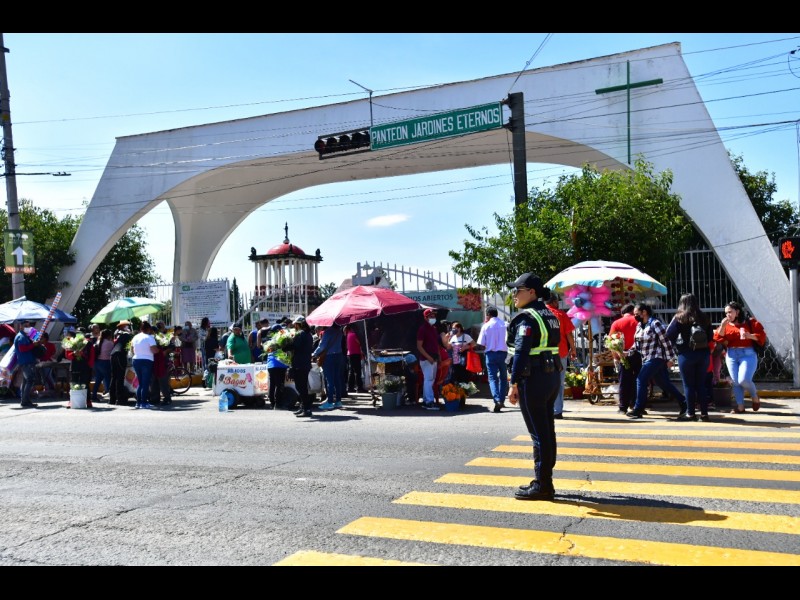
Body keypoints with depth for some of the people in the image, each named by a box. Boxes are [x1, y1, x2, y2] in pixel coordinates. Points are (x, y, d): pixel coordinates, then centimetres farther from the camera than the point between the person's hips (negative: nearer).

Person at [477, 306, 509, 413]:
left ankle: (497, 400, -19)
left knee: (492, 378, -1)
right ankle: (502, 401, 17)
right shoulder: (505, 325, 1)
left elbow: (481, 344, -3)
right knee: (503, 378, 16)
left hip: (491, 354, -2)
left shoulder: (486, 326, -4)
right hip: (503, 353, 2)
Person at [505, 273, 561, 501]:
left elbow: (521, 353, -20)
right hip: (552, 377, 10)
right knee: (547, 430, 14)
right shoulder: (549, 315, 14)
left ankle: (542, 485, 3)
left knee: (538, 433, -4)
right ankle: (544, 480, 23)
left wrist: (514, 383, -18)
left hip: (533, 380, -10)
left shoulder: (527, 318, -14)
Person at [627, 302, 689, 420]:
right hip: (647, 359, 9)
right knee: (665, 384, 11)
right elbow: (637, 343, 18)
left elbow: (666, 341, -15)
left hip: (656, 358, -9)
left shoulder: (655, 324, -15)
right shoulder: (639, 325, 11)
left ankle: (638, 410, -5)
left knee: (641, 380, -12)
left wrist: (669, 359, -15)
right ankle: (685, 405, 18)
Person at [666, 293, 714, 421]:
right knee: (701, 384, 11)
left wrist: (677, 343, 7)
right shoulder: (704, 317, 6)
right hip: (703, 353, 4)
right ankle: (704, 413, 11)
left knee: (689, 385, 4)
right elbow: (710, 336, 13)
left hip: (686, 354, -4)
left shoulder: (679, 318, -7)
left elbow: (669, 335, -10)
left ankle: (691, 413, 4)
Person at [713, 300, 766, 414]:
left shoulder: (750, 322, 1)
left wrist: (749, 336, -18)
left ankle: (754, 396, 14)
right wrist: (722, 326, -9)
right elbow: (718, 339, 2)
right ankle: (740, 406, 10)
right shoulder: (725, 325, 11)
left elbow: (762, 336, -2)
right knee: (735, 382, 2)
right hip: (731, 355, 4)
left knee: (744, 380, -16)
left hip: (747, 354, -4)